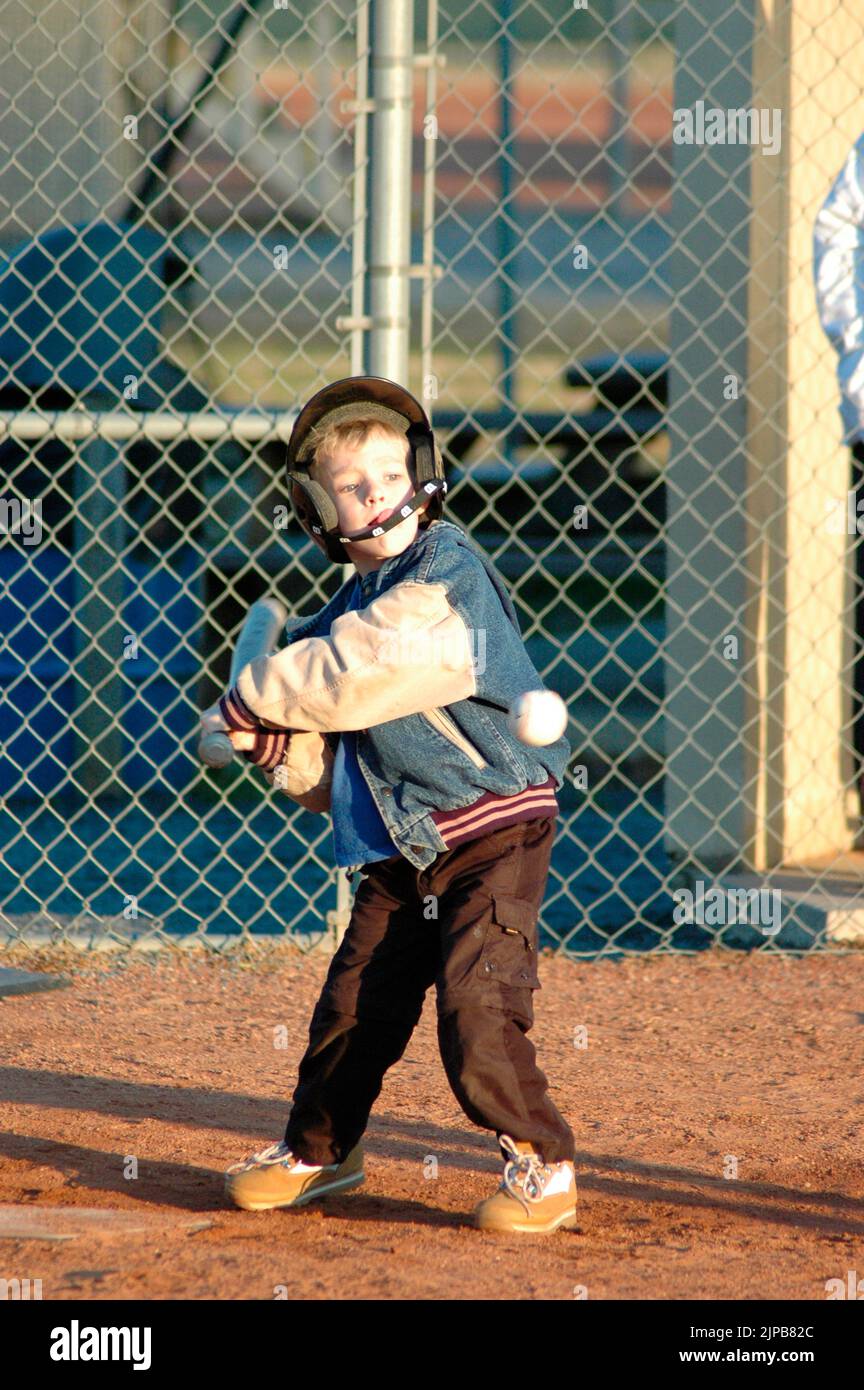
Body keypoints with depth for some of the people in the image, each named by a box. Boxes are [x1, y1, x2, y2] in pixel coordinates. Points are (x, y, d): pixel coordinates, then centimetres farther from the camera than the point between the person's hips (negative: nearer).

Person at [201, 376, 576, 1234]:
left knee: (477, 1008, -15)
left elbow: (350, 675, -25)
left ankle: (542, 1166, 0)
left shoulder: (447, 576, -15)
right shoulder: (354, 606, 10)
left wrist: (251, 701, -12)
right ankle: (318, 1151, 31)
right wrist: (280, 744, -9)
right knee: (355, 1002, 12)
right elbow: (327, 770, 13)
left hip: (494, 836, -8)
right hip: (402, 851, 8)